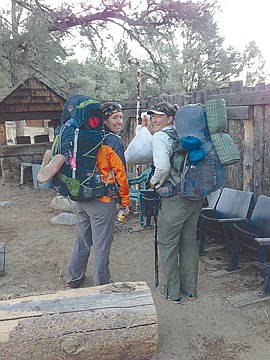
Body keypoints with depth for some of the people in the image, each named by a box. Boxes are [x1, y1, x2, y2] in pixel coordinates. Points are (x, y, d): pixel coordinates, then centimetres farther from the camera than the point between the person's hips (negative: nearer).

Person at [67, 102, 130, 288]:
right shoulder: (114, 141, -14)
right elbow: (120, 173, -14)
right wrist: (125, 201, -5)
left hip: (80, 198, 7)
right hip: (103, 200, -7)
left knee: (82, 239, 21)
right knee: (101, 245, 5)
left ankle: (74, 278, 34)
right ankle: (102, 284, 18)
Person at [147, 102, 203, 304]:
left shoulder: (160, 137, -9)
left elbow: (163, 167, -24)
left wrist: (154, 182, -6)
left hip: (174, 200, -7)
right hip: (195, 197, 7)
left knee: (168, 245, 8)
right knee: (190, 243, 17)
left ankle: (172, 291, 20)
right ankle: (190, 289, 30)